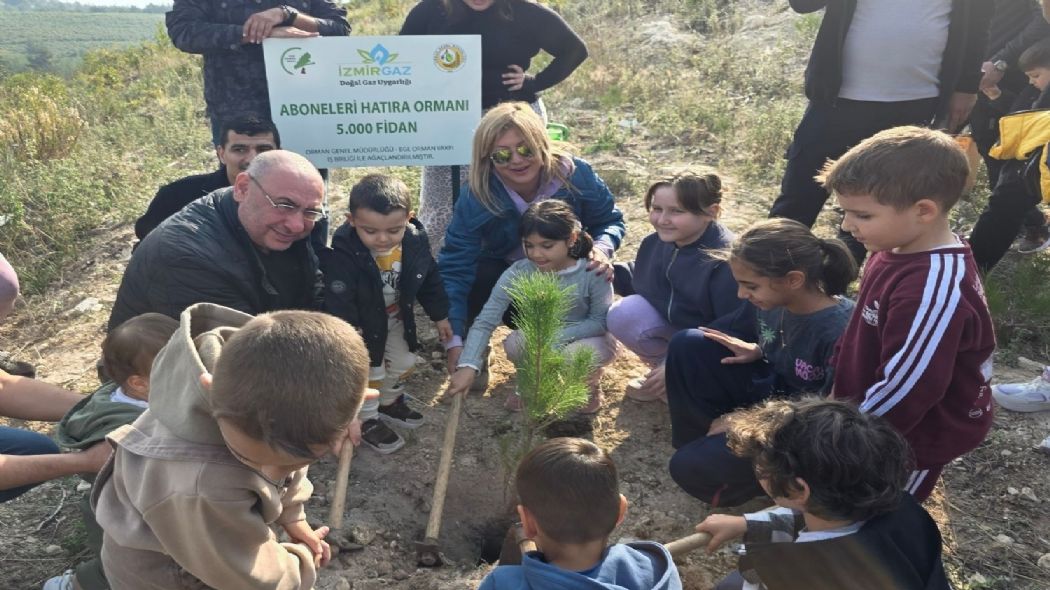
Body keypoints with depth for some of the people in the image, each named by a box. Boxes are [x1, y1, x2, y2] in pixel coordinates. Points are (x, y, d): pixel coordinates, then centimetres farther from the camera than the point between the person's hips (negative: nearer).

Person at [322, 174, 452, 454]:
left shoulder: (416, 242, -21)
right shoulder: (342, 255, -36)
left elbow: (429, 280, -4)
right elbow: (339, 303, -35)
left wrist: (440, 316, 4)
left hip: (396, 317, 5)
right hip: (360, 321, -5)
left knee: (404, 362, 19)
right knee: (370, 371, 3)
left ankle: (389, 401, 47)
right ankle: (366, 419, 30)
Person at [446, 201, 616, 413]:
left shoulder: (592, 273, -25)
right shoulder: (517, 274, -20)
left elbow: (600, 321, -17)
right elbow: (485, 321, -22)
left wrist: (556, 337, -30)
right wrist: (467, 366, -34)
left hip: (586, 340, -2)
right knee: (514, 344, -29)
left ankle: (590, 380, 4)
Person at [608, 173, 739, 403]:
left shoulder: (727, 262, -33)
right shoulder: (656, 242, -10)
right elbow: (640, 280, 10)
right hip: (674, 327, 6)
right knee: (624, 314, -18)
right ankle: (663, 370, 4)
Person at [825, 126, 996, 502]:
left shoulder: (934, 290, -35)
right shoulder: (900, 248, -4)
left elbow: (904, 390, -31)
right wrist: (840, 393, 15)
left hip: (915, 433, -9)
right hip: (880, 418, 9)